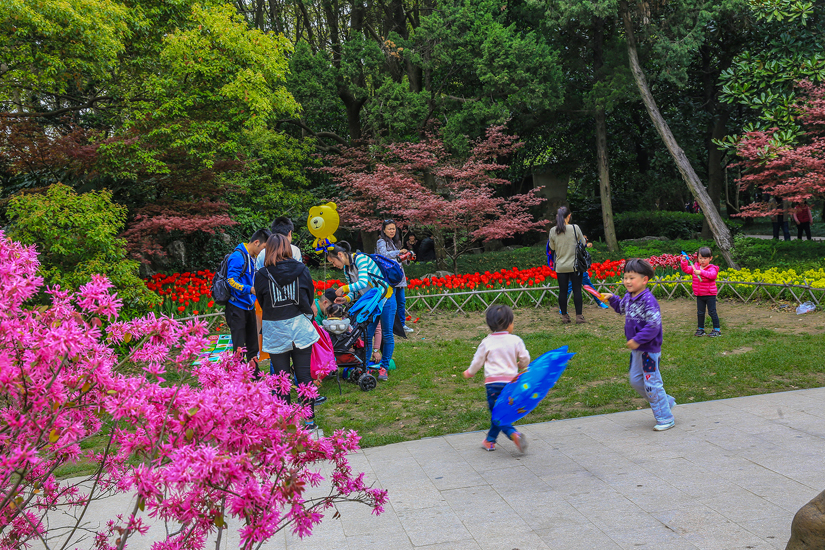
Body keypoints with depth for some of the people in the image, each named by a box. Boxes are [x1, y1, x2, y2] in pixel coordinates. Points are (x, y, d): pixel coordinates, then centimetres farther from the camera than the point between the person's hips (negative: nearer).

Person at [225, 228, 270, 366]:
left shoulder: (252, 257, 12)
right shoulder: (238, 256, -16)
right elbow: (231, 281, -22)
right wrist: (250, 289, -31)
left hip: (249, 306, 9)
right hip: (237, 307, -9)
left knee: (252, 345, 15)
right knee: (239, 348, -5)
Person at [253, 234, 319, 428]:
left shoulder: (261, 275, -8)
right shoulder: (301, 270, -3)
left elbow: (262, 302, 5)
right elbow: (309, 297, 7)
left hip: (275, 331, -1)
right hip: (301, 329, 2)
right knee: (304, 375, 9)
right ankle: (310, 419, 14)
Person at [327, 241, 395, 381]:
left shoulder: (360, 259, -21)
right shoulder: (346, 269, 5)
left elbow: (363, 283, -31)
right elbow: (355, 291, 6)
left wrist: (343, 289, -22)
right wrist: (346, 299, -14)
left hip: (385, 299, -8)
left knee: (387, 334, 0)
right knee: (366, 335, 3)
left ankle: (384, 367, 8)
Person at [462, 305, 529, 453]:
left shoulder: (486, 343, -1)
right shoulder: (516, 341, -2)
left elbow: (477, 361, 7)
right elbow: (525, 359, 5)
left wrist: (469, 373, 27)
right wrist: (521, 366, 29)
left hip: (492, 381, -2)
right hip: (510, 381, 2)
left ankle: (513, 434, -21)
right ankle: (490, 440, 25)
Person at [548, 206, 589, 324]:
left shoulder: (553, 231, -3)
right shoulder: (575, 228, -9)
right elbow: (583, 244, 2)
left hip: (560, 267, 2)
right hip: (574, 265, -2)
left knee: (563, 291, 8)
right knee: (577, 290, 4)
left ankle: (564, 317, 13)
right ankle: (579, 316, 5)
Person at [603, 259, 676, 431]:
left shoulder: (647, 300, -23)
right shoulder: (629, 297, 5)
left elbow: (654, 325, -28)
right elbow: (621, 307, 29)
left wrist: (637, 340, -27)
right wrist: (612, 298, 12)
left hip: (649, 349, -9)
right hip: (637, 349, 9)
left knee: (652, 384, -1)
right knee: (636, 380, 17)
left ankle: (666, 419, 14)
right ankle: (666, 402, 34)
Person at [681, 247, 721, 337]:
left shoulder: (712, 268, -11)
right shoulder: (695, 267, 4)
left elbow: (712, 275, -30)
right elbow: (686, 269, 1)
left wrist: (701, 272, -41)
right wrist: (684, 262, -17)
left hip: (710, 295, -5)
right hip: (699, 295, 5)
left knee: (712, 312, 1)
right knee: (700, 313, 12)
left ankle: (717, 329, 10)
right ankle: (700, 329, 22)